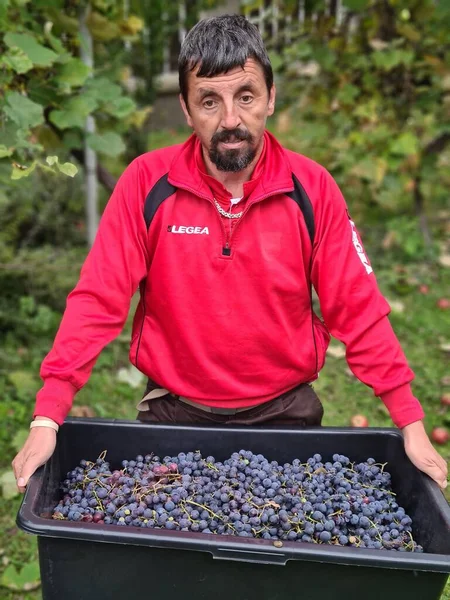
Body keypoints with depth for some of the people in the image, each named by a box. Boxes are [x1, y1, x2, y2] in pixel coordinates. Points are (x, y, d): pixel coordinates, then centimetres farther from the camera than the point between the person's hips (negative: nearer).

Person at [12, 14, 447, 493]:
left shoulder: (312, 188, -11)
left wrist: (411, 423, -11)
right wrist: (47, 417, -20)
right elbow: (97, 303, -14)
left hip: (284, 412, 1)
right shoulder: (147, 183, -13)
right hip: (173, 411, 0)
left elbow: (357, 310, -9)